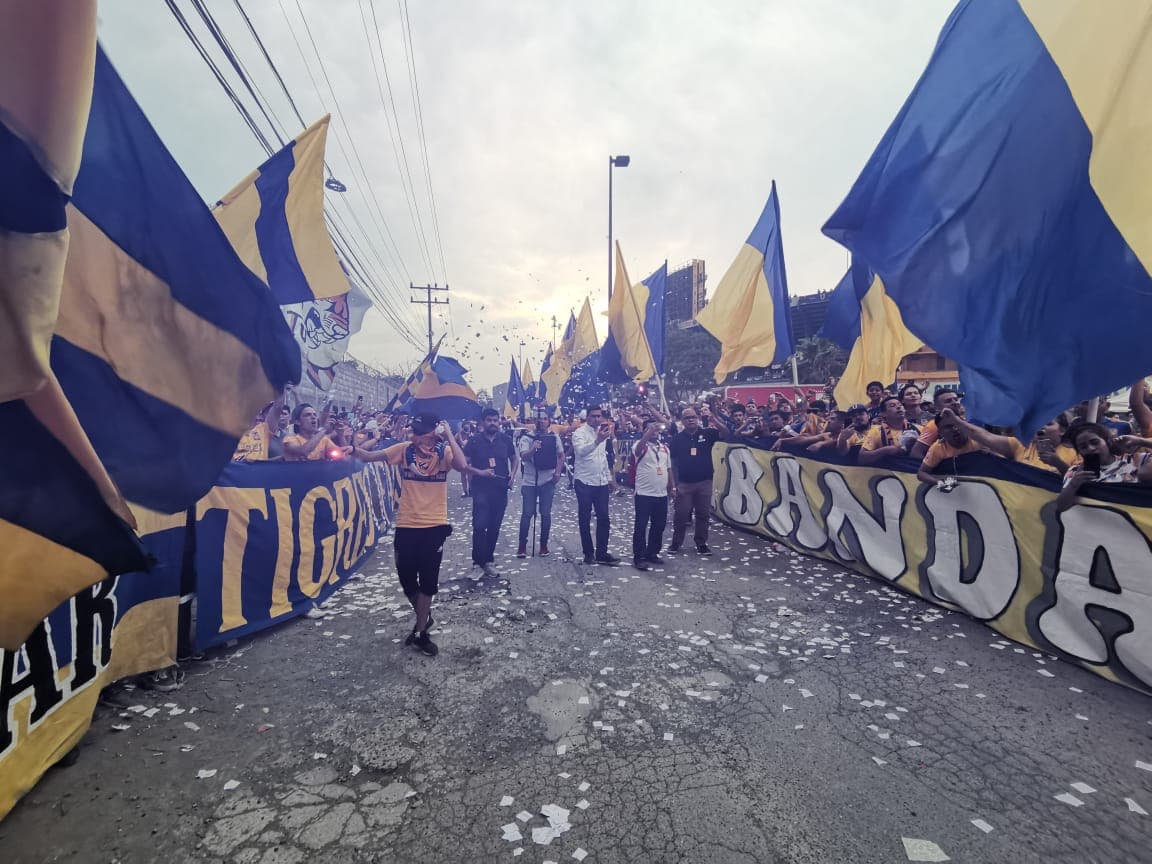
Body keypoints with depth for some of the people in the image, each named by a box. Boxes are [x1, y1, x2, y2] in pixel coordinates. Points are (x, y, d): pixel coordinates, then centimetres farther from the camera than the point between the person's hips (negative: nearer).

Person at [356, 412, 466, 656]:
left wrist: (449, 435, -22)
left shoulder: (444, 451, -5)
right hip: (406, 525, 2)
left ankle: (420, 633, 24)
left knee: (428, 580, 7)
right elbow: (370, 456, -5)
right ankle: (423, 617, 39)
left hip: (435, 525, -2)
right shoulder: (404, 449, -1)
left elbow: (462, 466, -25)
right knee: (406, 577, 10)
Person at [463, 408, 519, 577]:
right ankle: (486, 561, -1)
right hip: (481, 489, -3)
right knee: (480, 525, -12)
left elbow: (515, 459, 17)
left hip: (501, 489, 3)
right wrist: (479, 472, -17)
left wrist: (512, 475, 0)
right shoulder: (474, 441, -2)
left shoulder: (505, 440, 5)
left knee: (495, 526, 11)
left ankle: (487, 556, 27)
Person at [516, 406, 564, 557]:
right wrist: (533, 449, -39)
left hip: (548, 481, 2)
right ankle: (522, 545, 8)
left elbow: (561, 456, 13)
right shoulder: (527, 437, -7)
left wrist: (558, 472, 1)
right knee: (527, 513, 0)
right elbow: (524, 457, -20)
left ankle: (544, 545, 17)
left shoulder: (554, 437, 2)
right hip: (529, 481, -2)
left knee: (546, 514, 6)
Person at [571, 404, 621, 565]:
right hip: (585, 482, -6)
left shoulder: (602, 431, 12)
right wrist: (597, 441, -45)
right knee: (585, 519, 5)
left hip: (601, 482, 6)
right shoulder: (579, 433, -10)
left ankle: (602, 553, 14)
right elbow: (581, 451, -31)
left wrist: (610, 477, 19)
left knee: (603, 518, 6)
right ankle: (589, 553, 14)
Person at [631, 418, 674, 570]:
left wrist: (673, 486, 15)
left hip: (662, 494, 7)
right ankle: (639, 557, 6)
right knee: (641, 526, -1)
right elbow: (638, 448, -34)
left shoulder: (664, 447, 13)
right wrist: (651, 431, -44)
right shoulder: (641, 445, -8)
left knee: (659, 525, 13)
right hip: (644, 494, -6)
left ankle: (652, 553, 27)